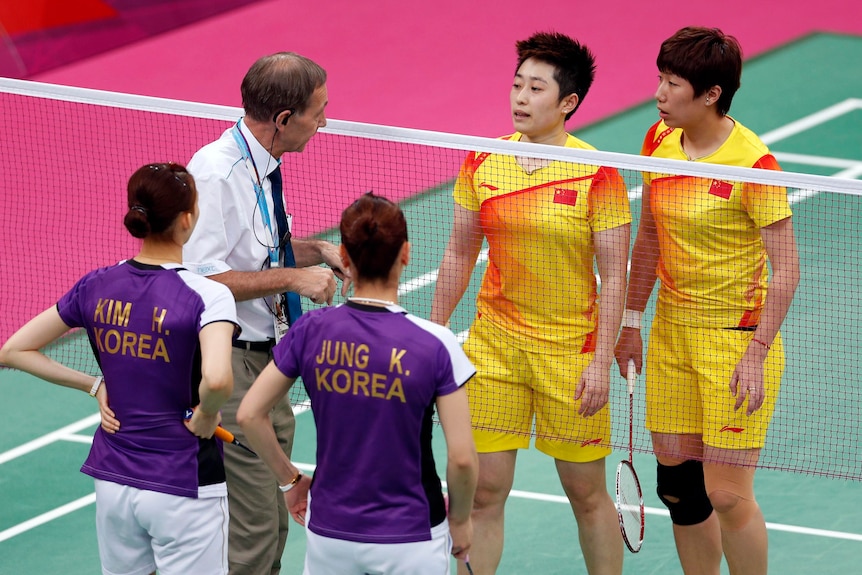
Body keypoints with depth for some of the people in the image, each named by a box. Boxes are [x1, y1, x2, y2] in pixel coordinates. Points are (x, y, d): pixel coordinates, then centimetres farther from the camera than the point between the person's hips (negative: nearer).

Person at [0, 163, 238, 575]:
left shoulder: (96, 287, -1)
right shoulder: (208, 296, -17)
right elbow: (217, 380, -35)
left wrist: (94, 385, 6)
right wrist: (206, 417, -13)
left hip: (112, 479, 5)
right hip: (183, 491, -5)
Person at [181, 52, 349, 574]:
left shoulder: (263, 168, 9)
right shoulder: (217, 173, -20)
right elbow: (201, 277, -23)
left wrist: (317, 251, 8)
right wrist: (290, 278, -20)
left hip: (264, 359, 10)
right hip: (227, 363, -10)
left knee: (271, 526, 13)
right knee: (252, 531, -9)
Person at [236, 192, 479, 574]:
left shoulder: (311, 331, -5)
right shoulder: (435, 345, -12)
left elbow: (249, 415, 1)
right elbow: (462, 458, -11)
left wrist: (290, 480, 15)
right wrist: (460, 519, 7)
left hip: (329, 533, 3)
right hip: (410, 542, -3)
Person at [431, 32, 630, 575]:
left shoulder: (598, 176, -11)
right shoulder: (482, 164, 1)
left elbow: (614, 276, -9)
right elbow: (460, 254, 11)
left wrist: (601, 362, -13)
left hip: (572, 347, -3)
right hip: (494, 342, 3)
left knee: (588, 494, 6)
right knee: (483, 490, 2)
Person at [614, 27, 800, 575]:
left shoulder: (753, 164, -18)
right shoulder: (659, 141, 2)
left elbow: (786, 268, -15)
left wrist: (757, 354, -20)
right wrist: (631, 321, 17)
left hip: (736, 339, -6)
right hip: (671, 332, 7)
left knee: (727, 492, -7)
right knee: (677, 482, 9)